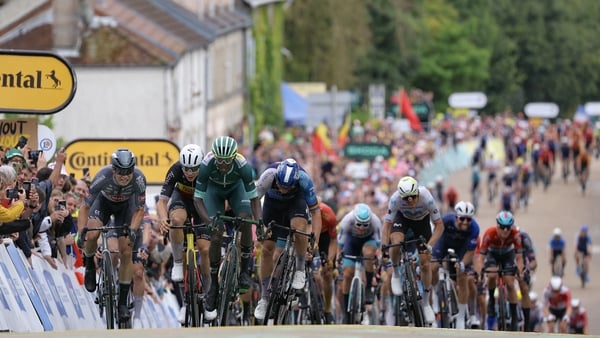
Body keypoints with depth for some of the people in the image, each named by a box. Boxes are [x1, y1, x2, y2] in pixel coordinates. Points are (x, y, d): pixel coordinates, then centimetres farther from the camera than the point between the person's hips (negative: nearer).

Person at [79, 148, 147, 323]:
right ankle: (89, 266, 4)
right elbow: (85, 207, -28)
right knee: (92, 235, -29)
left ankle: (123, 301, 3)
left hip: (125, 205, 1)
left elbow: (139, 210, -21)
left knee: (126, 253, -9)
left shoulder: (138, 178, -35)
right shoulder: (103, 177, -38)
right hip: (104, 201, -1)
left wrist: (132, 230, -37)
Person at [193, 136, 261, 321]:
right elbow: (198, 198, -30)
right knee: (216, 237, -13)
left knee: (245, 218, -27)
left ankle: (245, 270, -11)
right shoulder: (206, 165, -37)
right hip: (214, 189, 0)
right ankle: (213, 284, 0)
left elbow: (254, 198, -29)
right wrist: (208, 221, -44)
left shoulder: (243, 166, -37)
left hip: (236, 188, 0)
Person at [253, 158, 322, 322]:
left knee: (299, 227, -34)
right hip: (273, 202, 1)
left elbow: (315, 211, -29)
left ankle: (300, 270, -10)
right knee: (267, 249, -5)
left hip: (296, 201, -1)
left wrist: (315, 241, -36)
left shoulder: (304, 179, -36)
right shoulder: (269, 175, -38)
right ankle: (264, 298, 8)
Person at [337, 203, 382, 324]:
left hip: (369, 239, -1)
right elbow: (340, 243, -25)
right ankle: (346, 312, 2)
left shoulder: (375, 222, -35)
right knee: (347, 274, -11)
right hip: (352, 240, 1)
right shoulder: (347, 221, -35)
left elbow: (378, 244, -28)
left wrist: (378, 263, -31)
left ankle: (368, 289, -18)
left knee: (368, 252, -37)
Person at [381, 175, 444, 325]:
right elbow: (387, 224, -30)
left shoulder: (427, 199, -38)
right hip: (402, 217, 0)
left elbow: (439, 225, -30)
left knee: (425, 263, -4)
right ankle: (395, 274, -2)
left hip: (422, 220, 0)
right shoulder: (395, 199, -37)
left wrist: (429, 245, -42)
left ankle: (426, 302, 14)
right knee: (396, 242, -33)